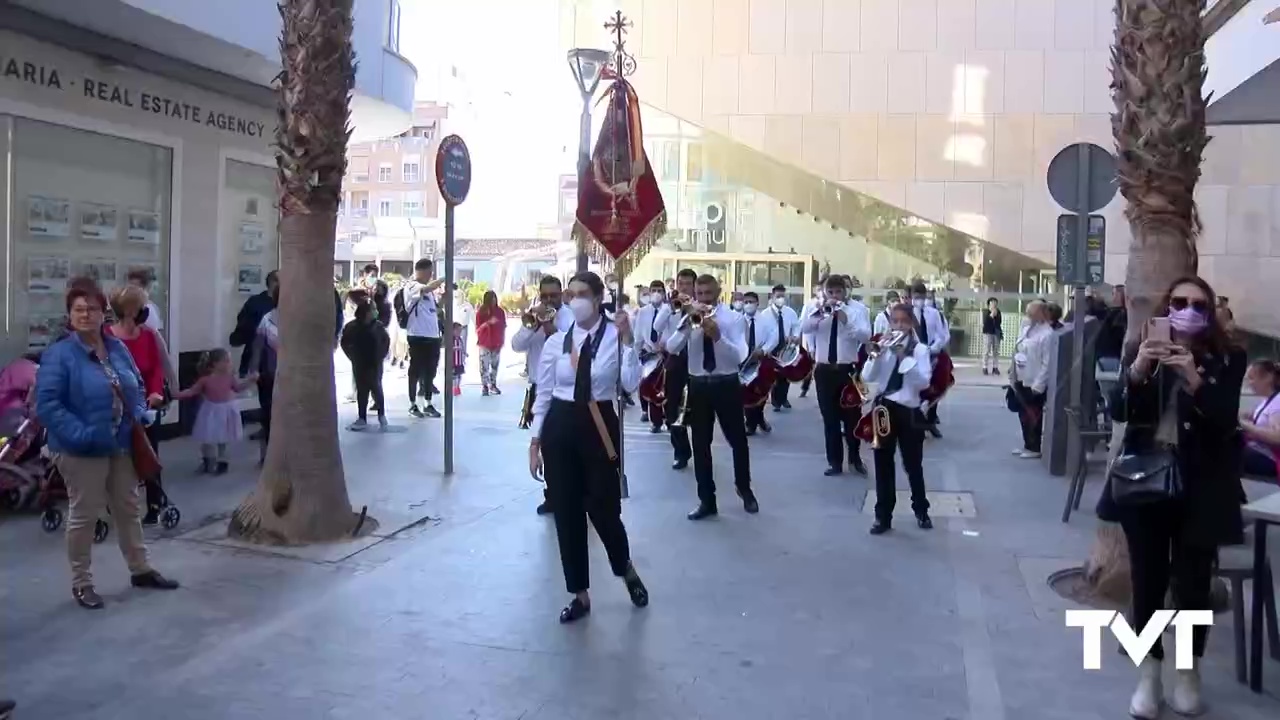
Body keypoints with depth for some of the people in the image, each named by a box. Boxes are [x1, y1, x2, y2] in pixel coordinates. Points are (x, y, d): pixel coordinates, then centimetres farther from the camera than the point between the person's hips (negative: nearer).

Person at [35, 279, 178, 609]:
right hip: (82, 451, -6)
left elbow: (138, 386, 18)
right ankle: (81, 583, 17)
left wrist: (140, 414, -1)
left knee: (129, 509, 17)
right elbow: (46, 405, -19)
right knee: (84, 515, 4)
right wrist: (80, 434, -27)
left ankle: (141, 570, 31)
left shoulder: (118, 348, 6)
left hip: (122, 446, 7)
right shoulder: (59, 355, -14)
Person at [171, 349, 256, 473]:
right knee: (208, 439, 10)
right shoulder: (206, 380, -14)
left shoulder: (230, 377, -7)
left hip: (225, 411, 1)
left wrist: (250, 380, -1)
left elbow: (237, 388, 7)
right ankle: (207, 461, 31)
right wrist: (177, 395, -18)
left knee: (222, 439, 13)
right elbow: (192, 391, -8)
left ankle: (221, 462, 27)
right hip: (211, 412, -1)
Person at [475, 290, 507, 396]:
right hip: (485, 343, -3)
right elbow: (478, 329, -6)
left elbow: (503, 327, 10)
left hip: (497, 343, 3)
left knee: (495, 365, 5)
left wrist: (502, 341, 6)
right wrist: (488, 323, -21)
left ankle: (493, 385, 13)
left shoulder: (500, 311, 4)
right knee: (484, 365, -6)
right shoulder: (480, 312, -4)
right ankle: (484, 386, 0)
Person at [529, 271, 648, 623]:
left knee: (604, 507, 1)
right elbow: (543, 394, 7)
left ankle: (627, 571, 35)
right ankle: (580, 594, 25)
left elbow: (631, 384, -18)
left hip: (600, 427, -3)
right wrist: (536, 440, 5)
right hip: (560, 426, 3)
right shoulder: (556, 342, 2)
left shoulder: (616, 336, -5)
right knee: (566, 512, 8)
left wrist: (627, 341, -22)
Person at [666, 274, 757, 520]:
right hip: (698, 385, 2)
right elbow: (671, 348, -13)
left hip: (727, 385, -2)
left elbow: (740, 357, -17)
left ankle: (744, 490, 32)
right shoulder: (690, 318, 2)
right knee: (700, 444, 5)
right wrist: (689, 321, -24)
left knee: (738, 440, 9)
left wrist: (718, 336, -31)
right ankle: (707, 501, 16)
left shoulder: (733, 317, -4)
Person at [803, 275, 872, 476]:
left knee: (852, 416, 7)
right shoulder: (819, 309, 6)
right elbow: (804, 328, -11)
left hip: (848, 369, -2)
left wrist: (846, 320, -25)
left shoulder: (857, 308, -1)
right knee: (830, 418, 7)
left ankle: (855, 458, 28)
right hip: (824, 370, 2)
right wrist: (819, 313, -25)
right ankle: (835, 462, 18)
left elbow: (865, 336, -14)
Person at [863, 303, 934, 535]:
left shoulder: (920, 349, -2)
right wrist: (875, 355, -22)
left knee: (913, 464, 9)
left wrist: (904, 358, -22)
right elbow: (868, 377, -6)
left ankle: (921, 511, 29)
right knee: (883, 464, 6)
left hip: (908, 411, -2)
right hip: (884, 408, 2)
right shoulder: (883, 346, 3)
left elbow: (924, 382, -14)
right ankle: (883, 516, 14)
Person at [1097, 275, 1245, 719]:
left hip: (1200, 487, -1)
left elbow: (1225, 420, -12)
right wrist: (1138, 370, -25)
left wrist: (1193, 379, -28)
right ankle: (1149, 675, 17)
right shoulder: (1141, 351, 4)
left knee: (1192, 580, 4)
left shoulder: (1226, 359, 0)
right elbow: (1118, 411, -8)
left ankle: (1189, 672, 23)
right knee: (1147, 578, 5)